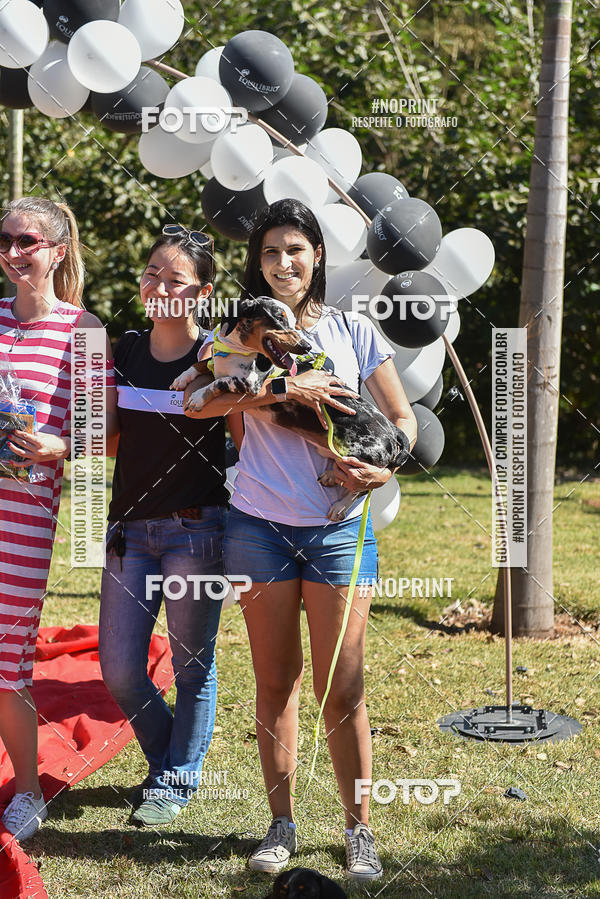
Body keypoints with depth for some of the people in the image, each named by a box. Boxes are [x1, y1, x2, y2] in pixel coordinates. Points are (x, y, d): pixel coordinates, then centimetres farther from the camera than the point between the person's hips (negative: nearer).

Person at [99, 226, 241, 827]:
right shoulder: (125, 351, 7)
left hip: (197, 530, -4)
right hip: (130, 529, 4)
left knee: (192, 664, 7)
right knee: (119, 670, 3)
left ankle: (177, 780, 26)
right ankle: (167, 757, 30)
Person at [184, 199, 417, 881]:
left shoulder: (353, 331, 6)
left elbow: (403, 420, 9)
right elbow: (196, 401, -11)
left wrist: (384, 468, -12)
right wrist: (283, 388, -21)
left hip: (338, 527, -1)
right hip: (259, 525, 1)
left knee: (341, 689, 0)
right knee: (274, 682, 8)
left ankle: (359, 830, 13)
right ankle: (282, 823, 21)